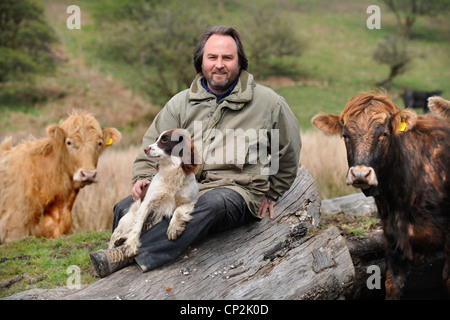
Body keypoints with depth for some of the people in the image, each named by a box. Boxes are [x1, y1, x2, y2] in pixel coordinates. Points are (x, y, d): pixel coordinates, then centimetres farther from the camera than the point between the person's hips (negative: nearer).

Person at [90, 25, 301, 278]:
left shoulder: (268, 102, 9)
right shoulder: (182, 103, 16)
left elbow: (289, 153, 20)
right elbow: (154, 146, 19)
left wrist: (270, 194, 20)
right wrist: (144, 177, 0)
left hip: (237, 189, -3)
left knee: (211, 204, -40)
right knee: (127, 208, -22)